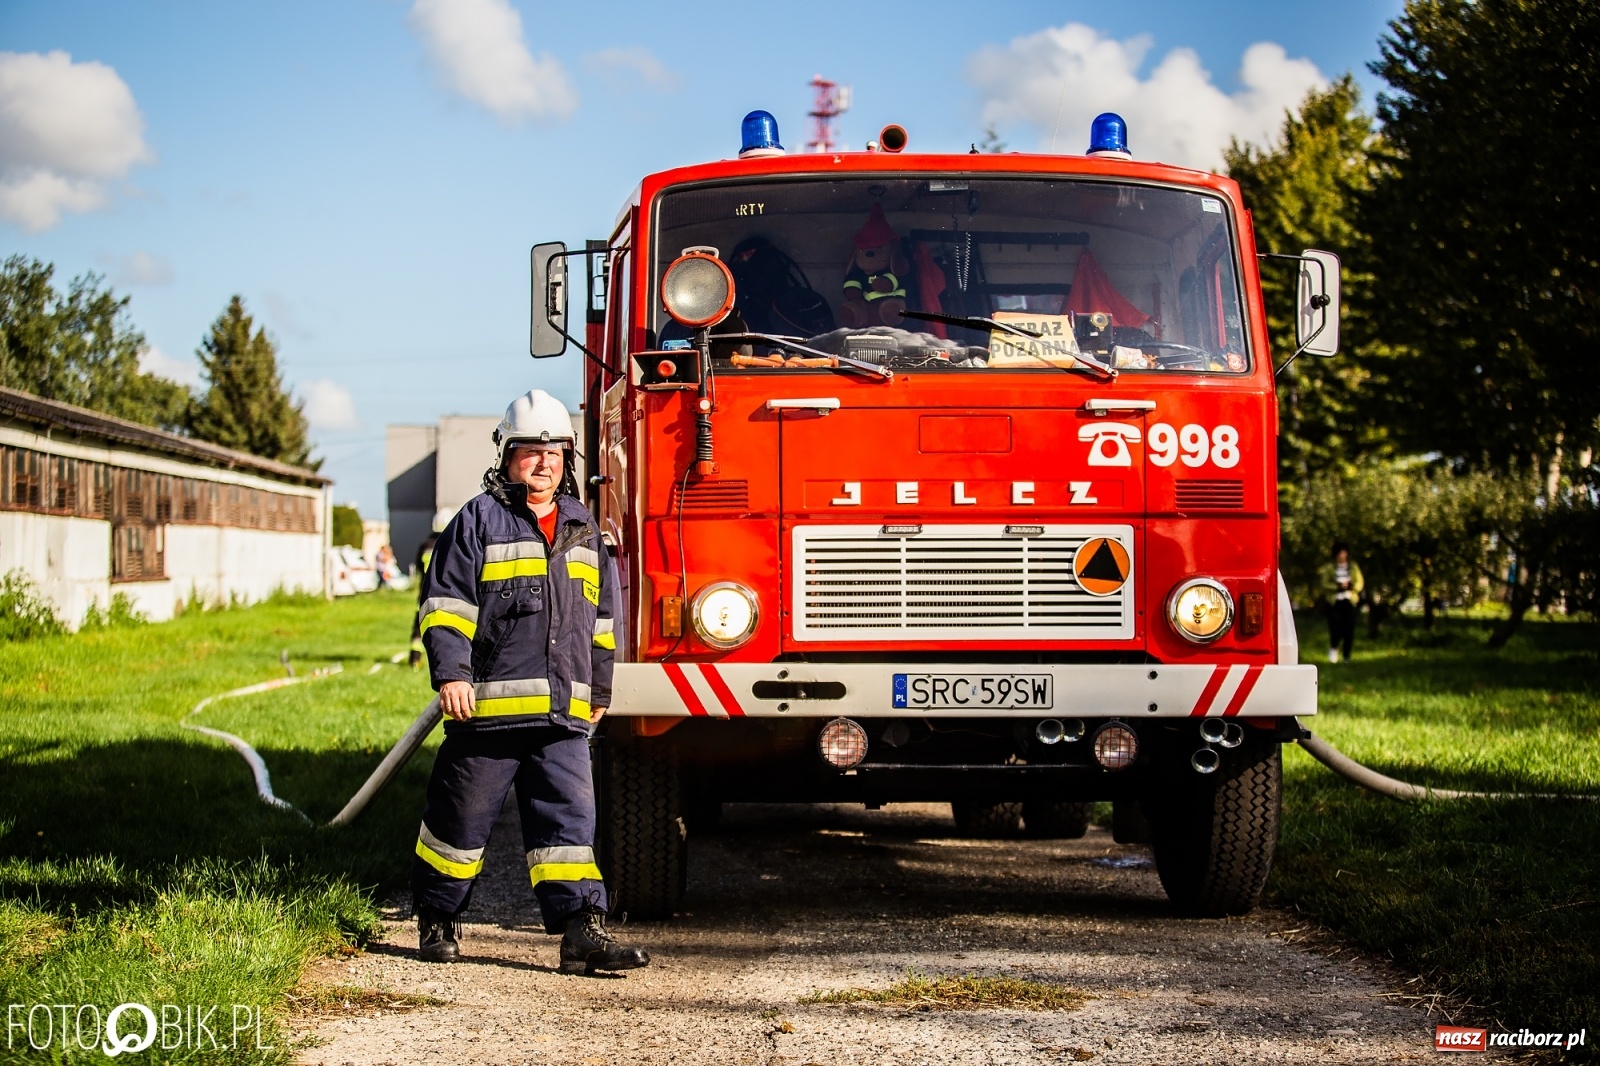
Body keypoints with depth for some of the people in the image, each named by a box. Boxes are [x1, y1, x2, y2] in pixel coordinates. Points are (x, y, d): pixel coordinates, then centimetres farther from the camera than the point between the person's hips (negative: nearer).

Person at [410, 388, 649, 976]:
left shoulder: (583, 530, 16)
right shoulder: (478, 521, 0)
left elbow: (602, 617, 23)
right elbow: (446, 603, -5)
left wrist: (598, 691, 22)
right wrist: (451, 673, -14)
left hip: (564, 715, 4)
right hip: (489, 703, -4)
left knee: (569, 817, -3)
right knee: (462, 817, 6)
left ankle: (582, 930, -7)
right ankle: (437, 919, 21)